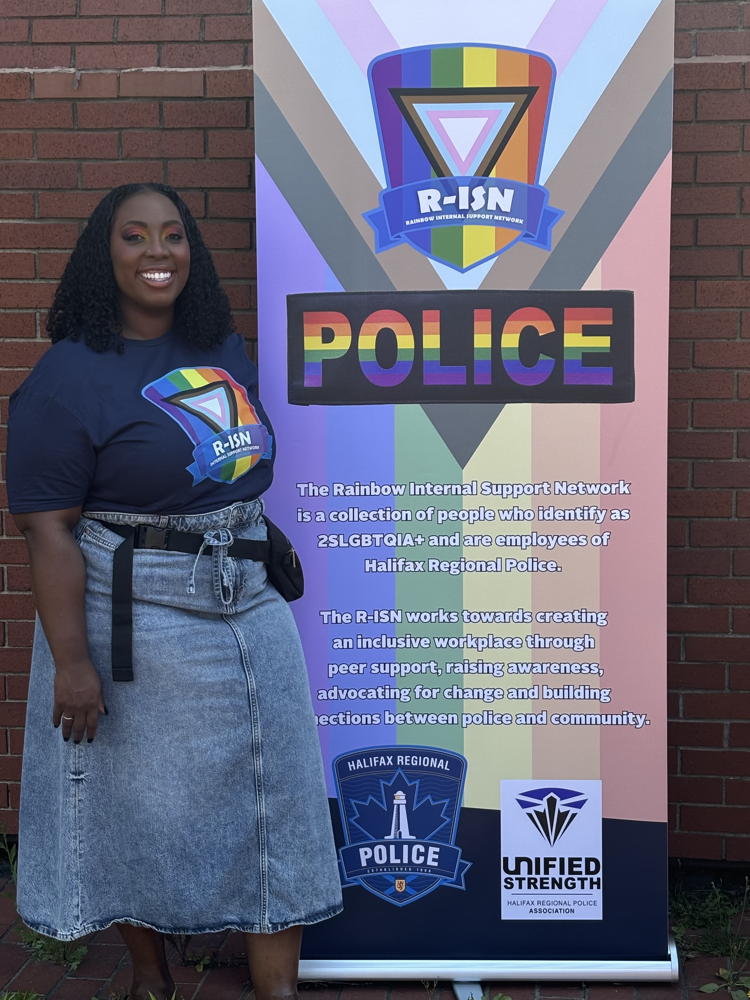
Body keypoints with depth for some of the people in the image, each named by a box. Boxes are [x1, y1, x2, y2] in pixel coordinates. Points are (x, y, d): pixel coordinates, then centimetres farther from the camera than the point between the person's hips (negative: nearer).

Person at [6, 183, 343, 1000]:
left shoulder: (225, 349, 7)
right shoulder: (69, 375, -12)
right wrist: (71, 661, -20)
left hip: (250, 609, 6)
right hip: (137, 621, -5)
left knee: (273, 795, 8)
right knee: (142, 801, 10)